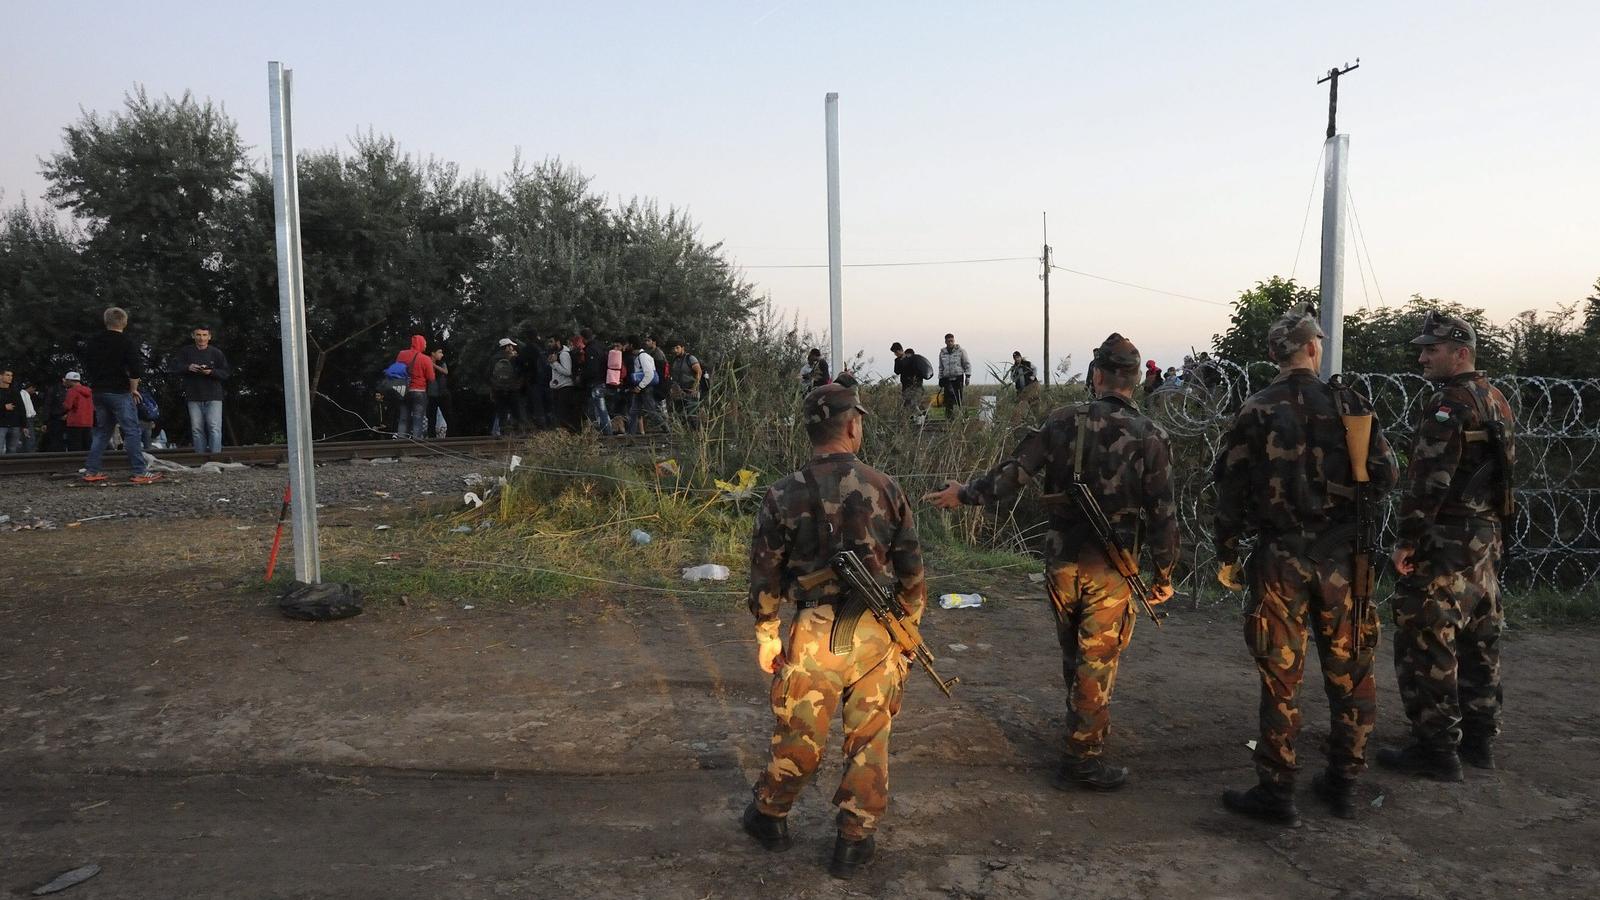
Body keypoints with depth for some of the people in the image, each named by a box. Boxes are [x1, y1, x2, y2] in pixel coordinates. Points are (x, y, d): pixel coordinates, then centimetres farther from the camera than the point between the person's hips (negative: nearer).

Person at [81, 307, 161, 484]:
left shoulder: (92, 343, 10)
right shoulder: (127, 343, -10)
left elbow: (87, 368, 17)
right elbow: (136, 370, -17)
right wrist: (133, 389, -4)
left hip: (99, 392, 7)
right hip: (120, 393, -7)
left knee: (102, 431, 16)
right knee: (132, 432, -6)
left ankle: (91, 471, 14)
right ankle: (140, 473, -10)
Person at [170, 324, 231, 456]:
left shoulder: (216, 353, 3)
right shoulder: (185, 352, 8)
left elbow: (226, 373, 0)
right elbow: (174, 367, 2)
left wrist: (211, 372, -17)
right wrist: (188, 367, -16)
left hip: (213, 397, -2)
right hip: (194, 397, 2)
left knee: (215, 427, -10)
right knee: (196, 429, 4)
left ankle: (215, 455, -11)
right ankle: (201, 455, 10)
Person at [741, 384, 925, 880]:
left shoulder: (785, 495, -7)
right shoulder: (885, 488, -4)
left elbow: (766, 573, -1)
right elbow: (912, 570, 2)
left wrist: (766, 635, 11)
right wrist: (909, 628, 16)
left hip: (814, 633, 0)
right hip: (877, 633, 1)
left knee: (799, 737, 16)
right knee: (869, 739, 13)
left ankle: (769, 816, 35)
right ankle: (855, 840, 22)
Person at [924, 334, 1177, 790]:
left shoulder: (1063, 421, -5)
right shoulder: (1149, 436, -8)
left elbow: (1014, 472, -4)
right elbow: (1162, 513, -7)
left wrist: (965, 494, 10)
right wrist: (1164, 575, 4)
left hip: (1062, 560, 3)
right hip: (1110, 569, -2)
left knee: (1074, 657, 21)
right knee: (1097, 664, 7)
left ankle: (1084, 732, 38)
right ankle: (1083, 760, 14)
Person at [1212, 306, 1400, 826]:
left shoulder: (1256, 412, -5)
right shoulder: (1348, 403, -2)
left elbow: (1231, 489, -6)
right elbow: (1386, 475, -1)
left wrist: (1227, 556, 3)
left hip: (1279, 559, -1)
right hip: (1341, 558, 1)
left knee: (1281, 678, 5)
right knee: (1349, 674, 15)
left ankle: (1276, 793, 10)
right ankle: (1343, 784, 24)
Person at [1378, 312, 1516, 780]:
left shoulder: (1448, 404, -15)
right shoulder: (1498, 401, 15)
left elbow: (1429, 479, -21)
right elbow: (1504, 470, 18)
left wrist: (1407, 539, -17)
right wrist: (1493, 532, 21)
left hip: (1445, 542, -10)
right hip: (1488, 537, 10)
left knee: (1426, 644, -4)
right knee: (1478, 641, 16)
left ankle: (1436, 749, -1)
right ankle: (1478, 738, 26)